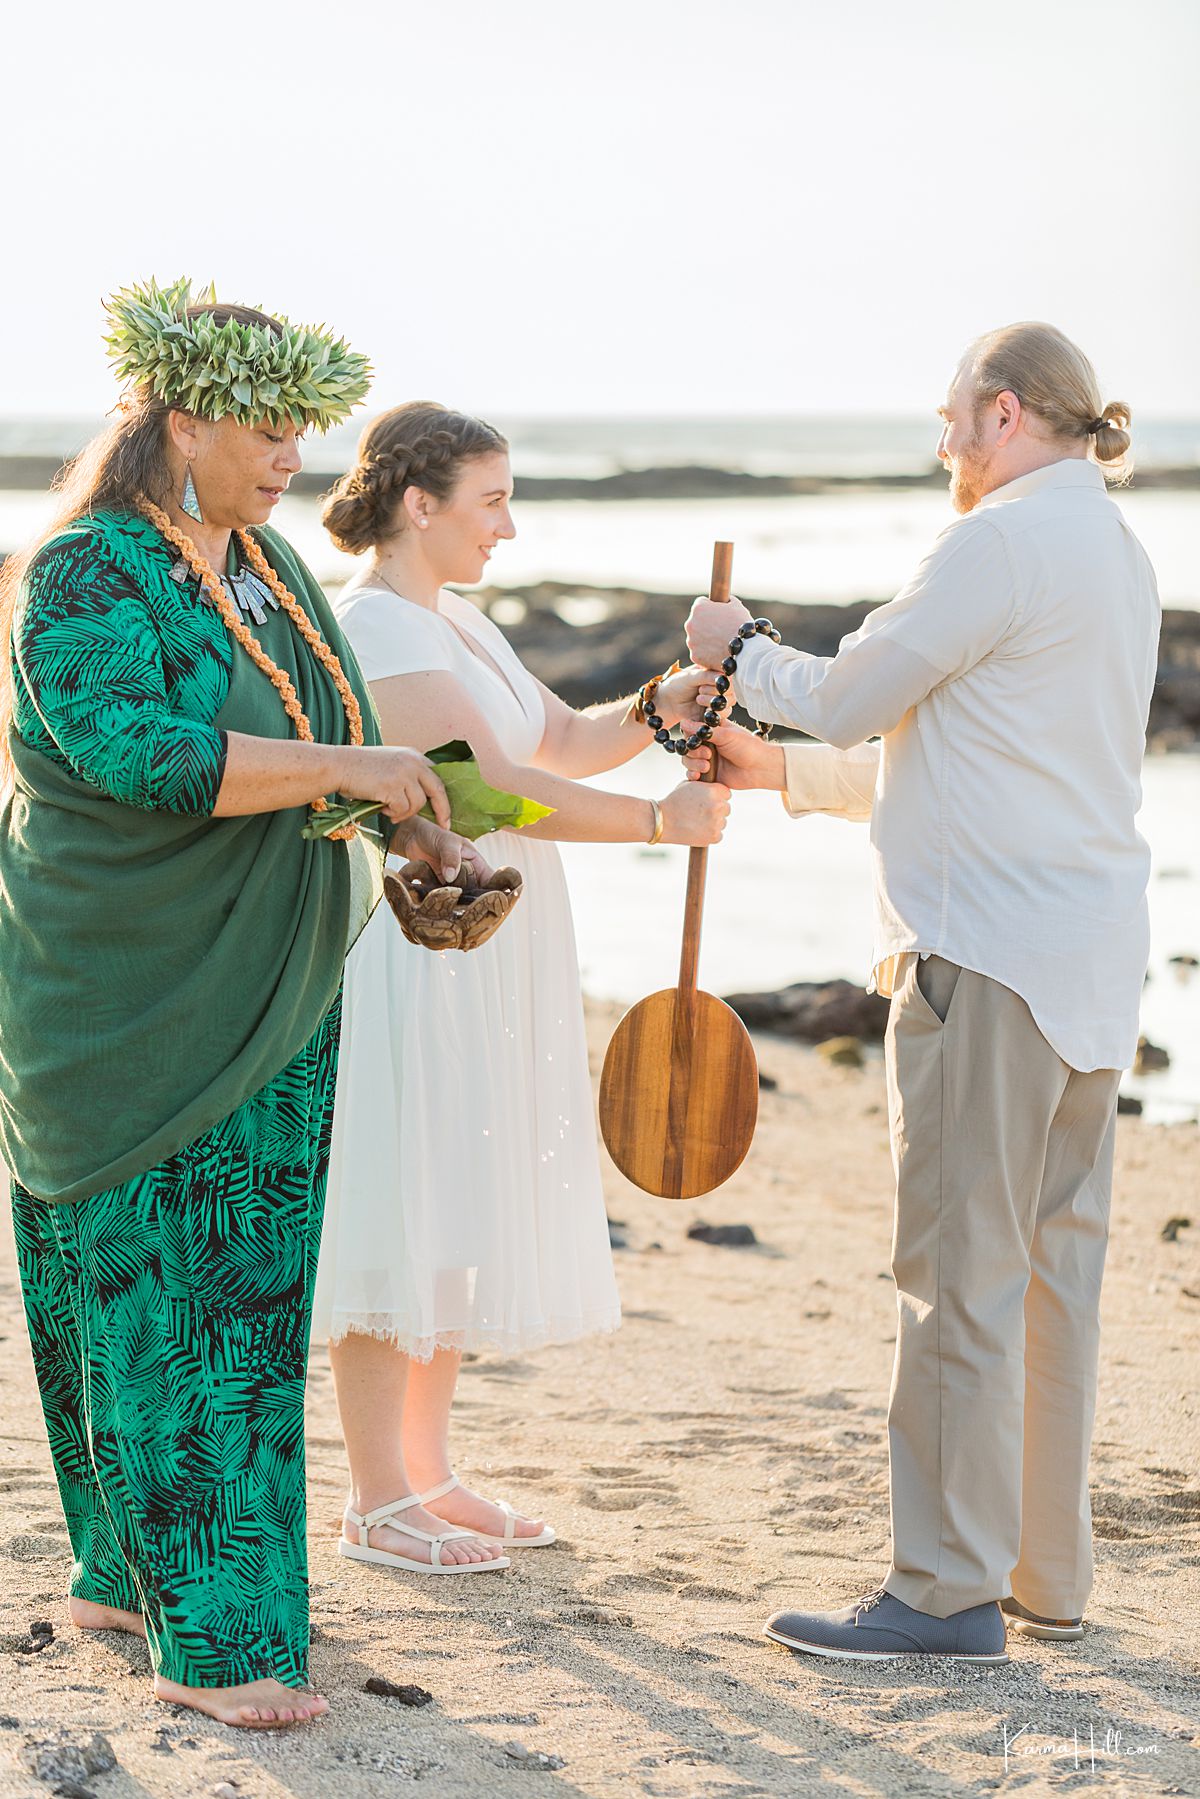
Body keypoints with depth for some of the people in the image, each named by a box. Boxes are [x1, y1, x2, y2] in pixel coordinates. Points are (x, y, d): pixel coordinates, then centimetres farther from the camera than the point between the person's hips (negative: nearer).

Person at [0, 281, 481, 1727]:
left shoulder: (271, 569, 12)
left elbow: (313, 751, 24)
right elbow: (125, 750, -29)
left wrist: (404, 825, 5)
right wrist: (344, 768, -28)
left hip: (263, 1002, 8)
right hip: (128, 999, -8)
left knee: (243, 1292, 10)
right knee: (162, 1301, -6)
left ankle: (125, 1574, 22)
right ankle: (207, 1635, -3)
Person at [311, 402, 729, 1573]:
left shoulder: (454, 621, 15)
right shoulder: (373, 630, -16)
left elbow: (568, 741, 15)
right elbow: (496, 788, -20)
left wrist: (663, 703, -3)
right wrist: (659, 820, -15)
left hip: (485, 966, 10)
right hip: (411, 947, -10)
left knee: (458, 1213, 13)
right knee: (395, 1218, -4)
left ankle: (425, 1473, 22)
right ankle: (376, 1503, 3)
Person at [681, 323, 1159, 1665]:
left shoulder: (1002, 545, -13)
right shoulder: (1112, 551, 18)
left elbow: (849, 700, -8)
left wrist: (739, 653, 12)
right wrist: (783, 769, 26)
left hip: (988, 950, -10)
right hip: (1088, 956, 10)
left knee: (960, 1275, -5)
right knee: (1052, 1269, 13)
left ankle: (951, 1589, -1)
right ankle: (1048, 1574, 19)